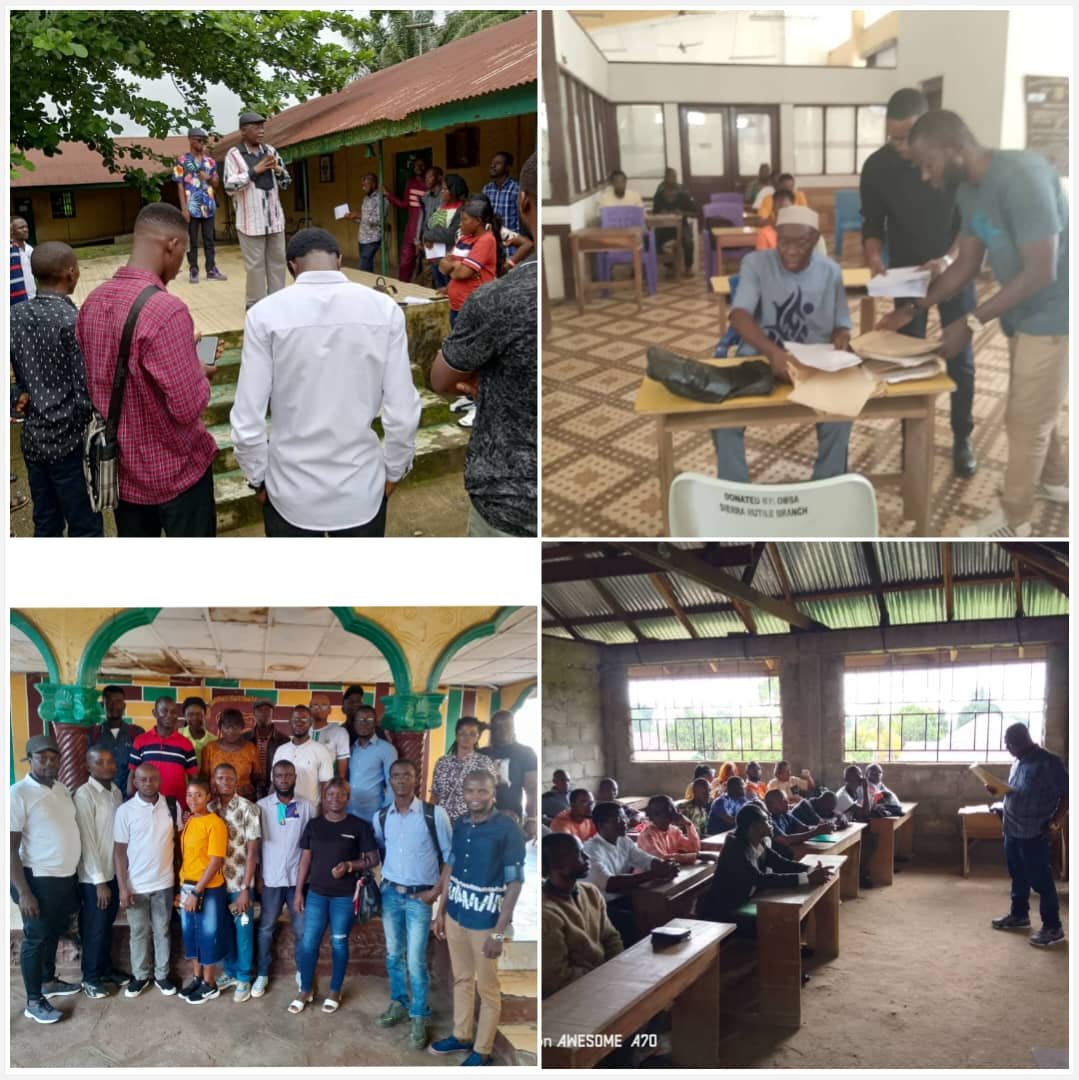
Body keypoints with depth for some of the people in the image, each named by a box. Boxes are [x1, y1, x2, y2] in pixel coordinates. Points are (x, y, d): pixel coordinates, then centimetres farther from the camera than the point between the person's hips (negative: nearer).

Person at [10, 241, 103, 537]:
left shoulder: (15, 315, 2)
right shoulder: (73, 321, -18)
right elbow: (87, 396, -19)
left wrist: (17, 398, 8)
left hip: (33, 438, 7)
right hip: (71, 442, -7)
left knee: (45, 524, 18)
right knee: (85, 528, 6)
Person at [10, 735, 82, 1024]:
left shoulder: (62, 789, 7)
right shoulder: (19, 793, -17)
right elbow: (11, 848, -17)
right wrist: (23, 891, -20)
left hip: (67, 876, 7)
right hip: (38, 879, -7)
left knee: (54, 933, 21)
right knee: (36, 938, 5)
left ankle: (49, 981, 39)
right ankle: (34, 1001, 17)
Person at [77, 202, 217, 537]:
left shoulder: (92, 303, -1)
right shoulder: (166, 310, -26)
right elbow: (189, 409, -26)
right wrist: (201, 374, -4)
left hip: (121, 469, 7)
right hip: (175, 472, -7)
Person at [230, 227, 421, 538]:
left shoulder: (266, 314, -11)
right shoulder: (384, 309, -9)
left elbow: (247, 421, -11)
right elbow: (403, 412, -8)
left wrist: (257, 477, 6)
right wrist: (394, 470, 8)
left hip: (290, 489, 0)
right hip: (362, 486, 1)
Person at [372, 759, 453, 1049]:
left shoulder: (435, 814, -12)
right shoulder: (380, 817, 1)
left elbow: (450, 855, -6)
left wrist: (437, 890, -10)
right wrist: (386, 878, 8)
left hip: (420, 897, -4)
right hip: (390, 893, 4)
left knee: (416, 960, -3)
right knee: (393, 954, 15)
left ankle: (419, 1017, 11)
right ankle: (398, 1004, 32)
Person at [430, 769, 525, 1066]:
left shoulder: (508, 828, -19)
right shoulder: (459, 824, -1)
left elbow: (515, 882, -16)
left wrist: (499, 931, -17)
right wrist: (440, 911, 12)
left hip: (485, 919, -6)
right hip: (455, 915, 6)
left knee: (487, 988, 9)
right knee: (462, 979, 21)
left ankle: (481, 1050, 24)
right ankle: (461, 1036, 39)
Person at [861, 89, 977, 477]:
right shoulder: (876, 166, -12)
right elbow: (873, 223, -4)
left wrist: (950, 259, -32)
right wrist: (874, 259, -25)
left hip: (954, 268, -1)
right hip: (906, 271, 1)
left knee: (960, 358, 3)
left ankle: (962, 438, 16)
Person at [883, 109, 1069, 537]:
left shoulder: (1022, 177, -28)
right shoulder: (968, 192, 1)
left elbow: (1040, 272, -28)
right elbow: (966, 265, 11)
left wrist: (971, 323, -25)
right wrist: (914, 308, 2)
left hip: (1052, 314, -9)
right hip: (1023, 312, 9)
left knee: (1025, 419, 1)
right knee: (1033, 410, 23)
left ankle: (1012, 520, 16)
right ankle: (1056, 480, 44)